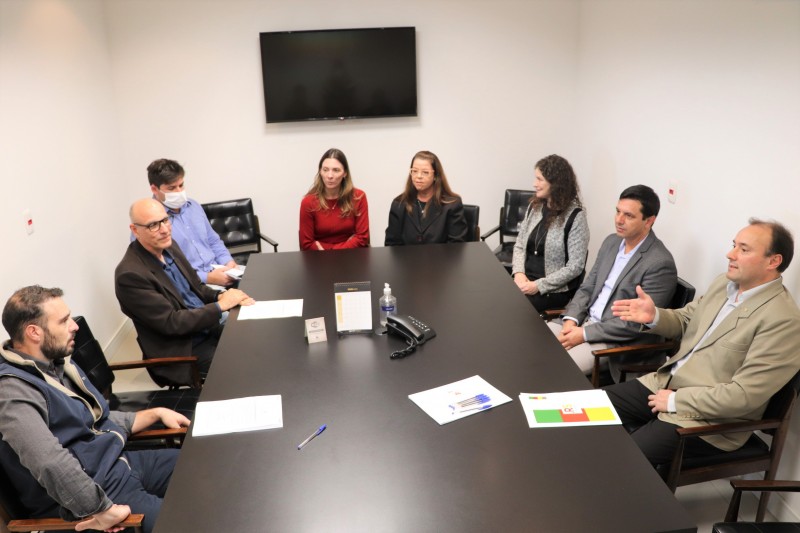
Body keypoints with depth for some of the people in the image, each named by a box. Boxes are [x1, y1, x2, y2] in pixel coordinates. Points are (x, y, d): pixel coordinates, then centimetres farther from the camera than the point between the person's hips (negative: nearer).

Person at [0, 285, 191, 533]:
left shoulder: (58, 362, 8)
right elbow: (53, 465, -36)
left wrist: (156, 413, 17)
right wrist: (105, 510, -32)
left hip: (118, 463, 9)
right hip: (82, 502, -9)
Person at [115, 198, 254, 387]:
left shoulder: (169, 246, 2)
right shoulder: (130, 274, -22)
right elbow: (171, 323, -22)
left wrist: (222, 295, -8)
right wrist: (221, 306, -19)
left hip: (211, 327, 8)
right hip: (183, 350, -8)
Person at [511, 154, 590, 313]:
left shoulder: (575, 216, -11)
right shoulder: (534, 206, 8)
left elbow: (575, 266, -14)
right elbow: (519, 245, 12)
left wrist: (539, 285, -19)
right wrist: (518, 273, -8)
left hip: (555, 290, -6)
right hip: (525, 281, 6)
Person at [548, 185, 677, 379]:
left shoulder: (660, 263, -16)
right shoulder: (611, 242, 9)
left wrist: (584, 334, -18)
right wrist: (571, 320, -6)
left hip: (617, 342, -8)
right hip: (583, 322, 8)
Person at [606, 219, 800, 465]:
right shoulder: (724, 282, 5)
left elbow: (745, 395, -24)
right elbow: (686, 320, 18)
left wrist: (676, 401, -18)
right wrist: (654, 316, -5)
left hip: (709, 417, -8)